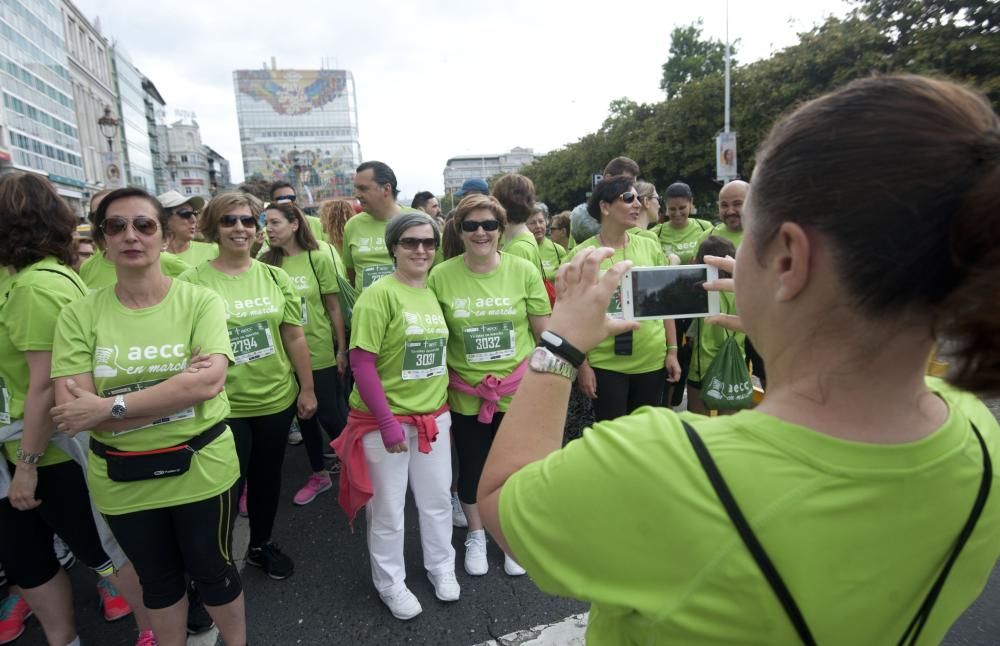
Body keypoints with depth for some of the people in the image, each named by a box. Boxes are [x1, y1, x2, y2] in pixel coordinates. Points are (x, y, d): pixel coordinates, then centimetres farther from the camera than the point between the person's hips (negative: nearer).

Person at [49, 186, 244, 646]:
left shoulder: (199, 301, -10)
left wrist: (109, 406, -24)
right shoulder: (78, 315, -5)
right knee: (157, 579, 23)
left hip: (200, 467, -2)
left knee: (213, 572, 17)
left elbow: (209, 383, -22)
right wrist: (180, 384, -22)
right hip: (121, 479, 2)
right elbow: (71, 412, -14)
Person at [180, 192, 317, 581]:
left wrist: (307, 389, 4)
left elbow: (295, 337, 4)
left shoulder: (275, 277, 1)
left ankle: (262, 544, 42)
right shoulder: (193, 281, -9)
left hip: (276, 400, 3)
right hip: (224, 407, -3)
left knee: (268, 478, 19)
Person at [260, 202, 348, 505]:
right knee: (304, 417, 16)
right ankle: (319, 475, 33)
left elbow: (333, 308, -5)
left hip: (320, 353, -3)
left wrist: (342, 349, -4)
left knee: (330, 416, 4)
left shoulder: (318, 258, -9)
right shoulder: (266, 263, -3)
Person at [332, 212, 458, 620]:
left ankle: (441, 567, 44)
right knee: (387, 508, 14)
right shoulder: (379, 295, -16)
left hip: (434, 417, 6)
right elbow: (361, 363, -18)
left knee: (438, 498, 20)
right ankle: (390, 583, 36)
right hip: (386, 420, -6)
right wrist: (388, 422, -19)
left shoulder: (433, 294, 5)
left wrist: (444, 406, 10)